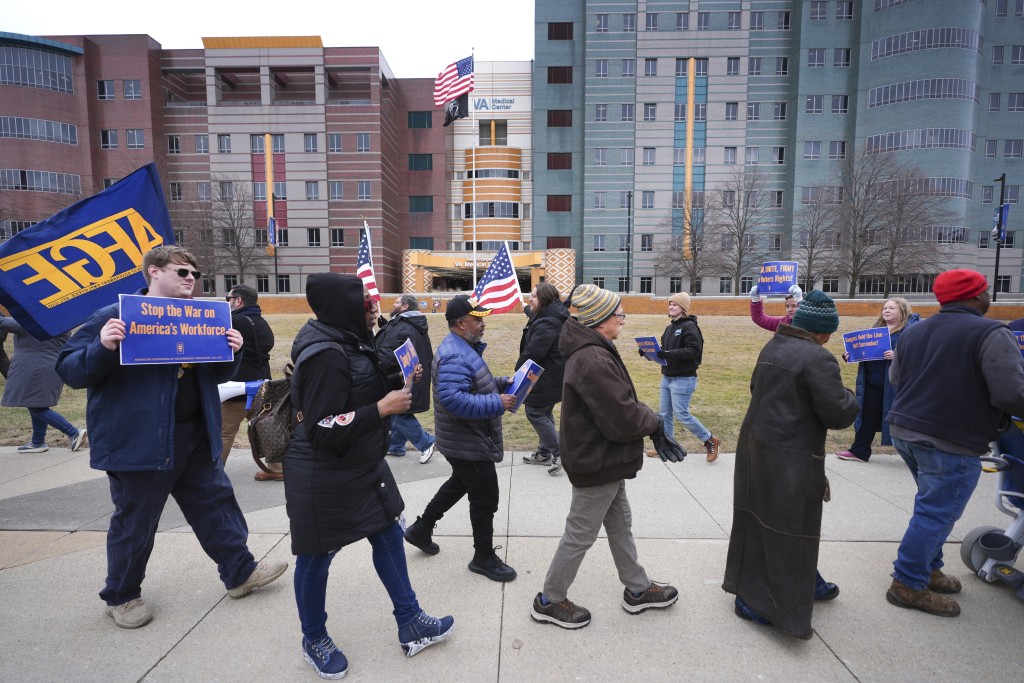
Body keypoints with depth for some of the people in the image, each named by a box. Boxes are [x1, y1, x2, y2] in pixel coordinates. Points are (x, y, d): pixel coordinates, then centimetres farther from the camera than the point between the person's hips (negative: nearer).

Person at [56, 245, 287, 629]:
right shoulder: (115, 316, -9)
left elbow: (215, 376, 16)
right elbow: (69, 371, -10)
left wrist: (232, 352, -4)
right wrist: (102, 348, -30)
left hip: (196, 437, 6)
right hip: (140, 441, -6)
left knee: (215, 501, 13)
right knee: (135, 521, 9)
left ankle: (240, 572, 27)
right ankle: (121, 596, 33)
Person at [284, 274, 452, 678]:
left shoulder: (349, 342, 5)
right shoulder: (325, 355, -25)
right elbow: (323, 431, -27)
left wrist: (398, 381, -1)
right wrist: (382, 409, -24)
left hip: (363, 467, 10)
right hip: (324, 478, -9)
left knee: (389, 536, 15)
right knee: (316, 557, 11)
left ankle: (410, 625, 31)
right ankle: (314, 640, 36)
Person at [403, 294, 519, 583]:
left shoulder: (463, 348, 8)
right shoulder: (455, 356, -26)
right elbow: (453, 399, -36)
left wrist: (502, 382, 5)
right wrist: (497, 404, -33)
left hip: (465, 440, 11)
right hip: (470, 444, -11)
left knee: (460, 483, 29)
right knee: (485, 499, 4)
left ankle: (421, 529, 42)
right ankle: (484, 557, 23)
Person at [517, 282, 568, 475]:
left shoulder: (547, 324, -27)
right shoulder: (551, 317, 7)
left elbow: (532, 353, -28)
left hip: (545, 379, -11)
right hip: (552, 376, 11)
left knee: (534, 411, 0)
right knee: (544, 412, 19)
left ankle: (559, 454, 3)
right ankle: (545, 452, 31)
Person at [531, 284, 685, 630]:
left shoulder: (594, 352, 5)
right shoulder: (594, 362, -29)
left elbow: (622, 402, 10)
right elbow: (623, 419, -29)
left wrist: (654, 427, -1)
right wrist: (654, 420, -9)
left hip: (605, 459, 10)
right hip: (597, 463, -10)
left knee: (620, 525, 24)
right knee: (580, 535, 7)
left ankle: (637, 589, 43)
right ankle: (549, 601, 26)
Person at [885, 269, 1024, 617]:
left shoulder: (914, 331, 10)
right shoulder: (991, 333, -13)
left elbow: (895, 378, 18)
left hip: (904, 430, 8)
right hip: (950, 442, -8)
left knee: (932, 506, 23)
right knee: (936, 513, 3)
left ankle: (928, 569, 34)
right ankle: (908, 584, 12)